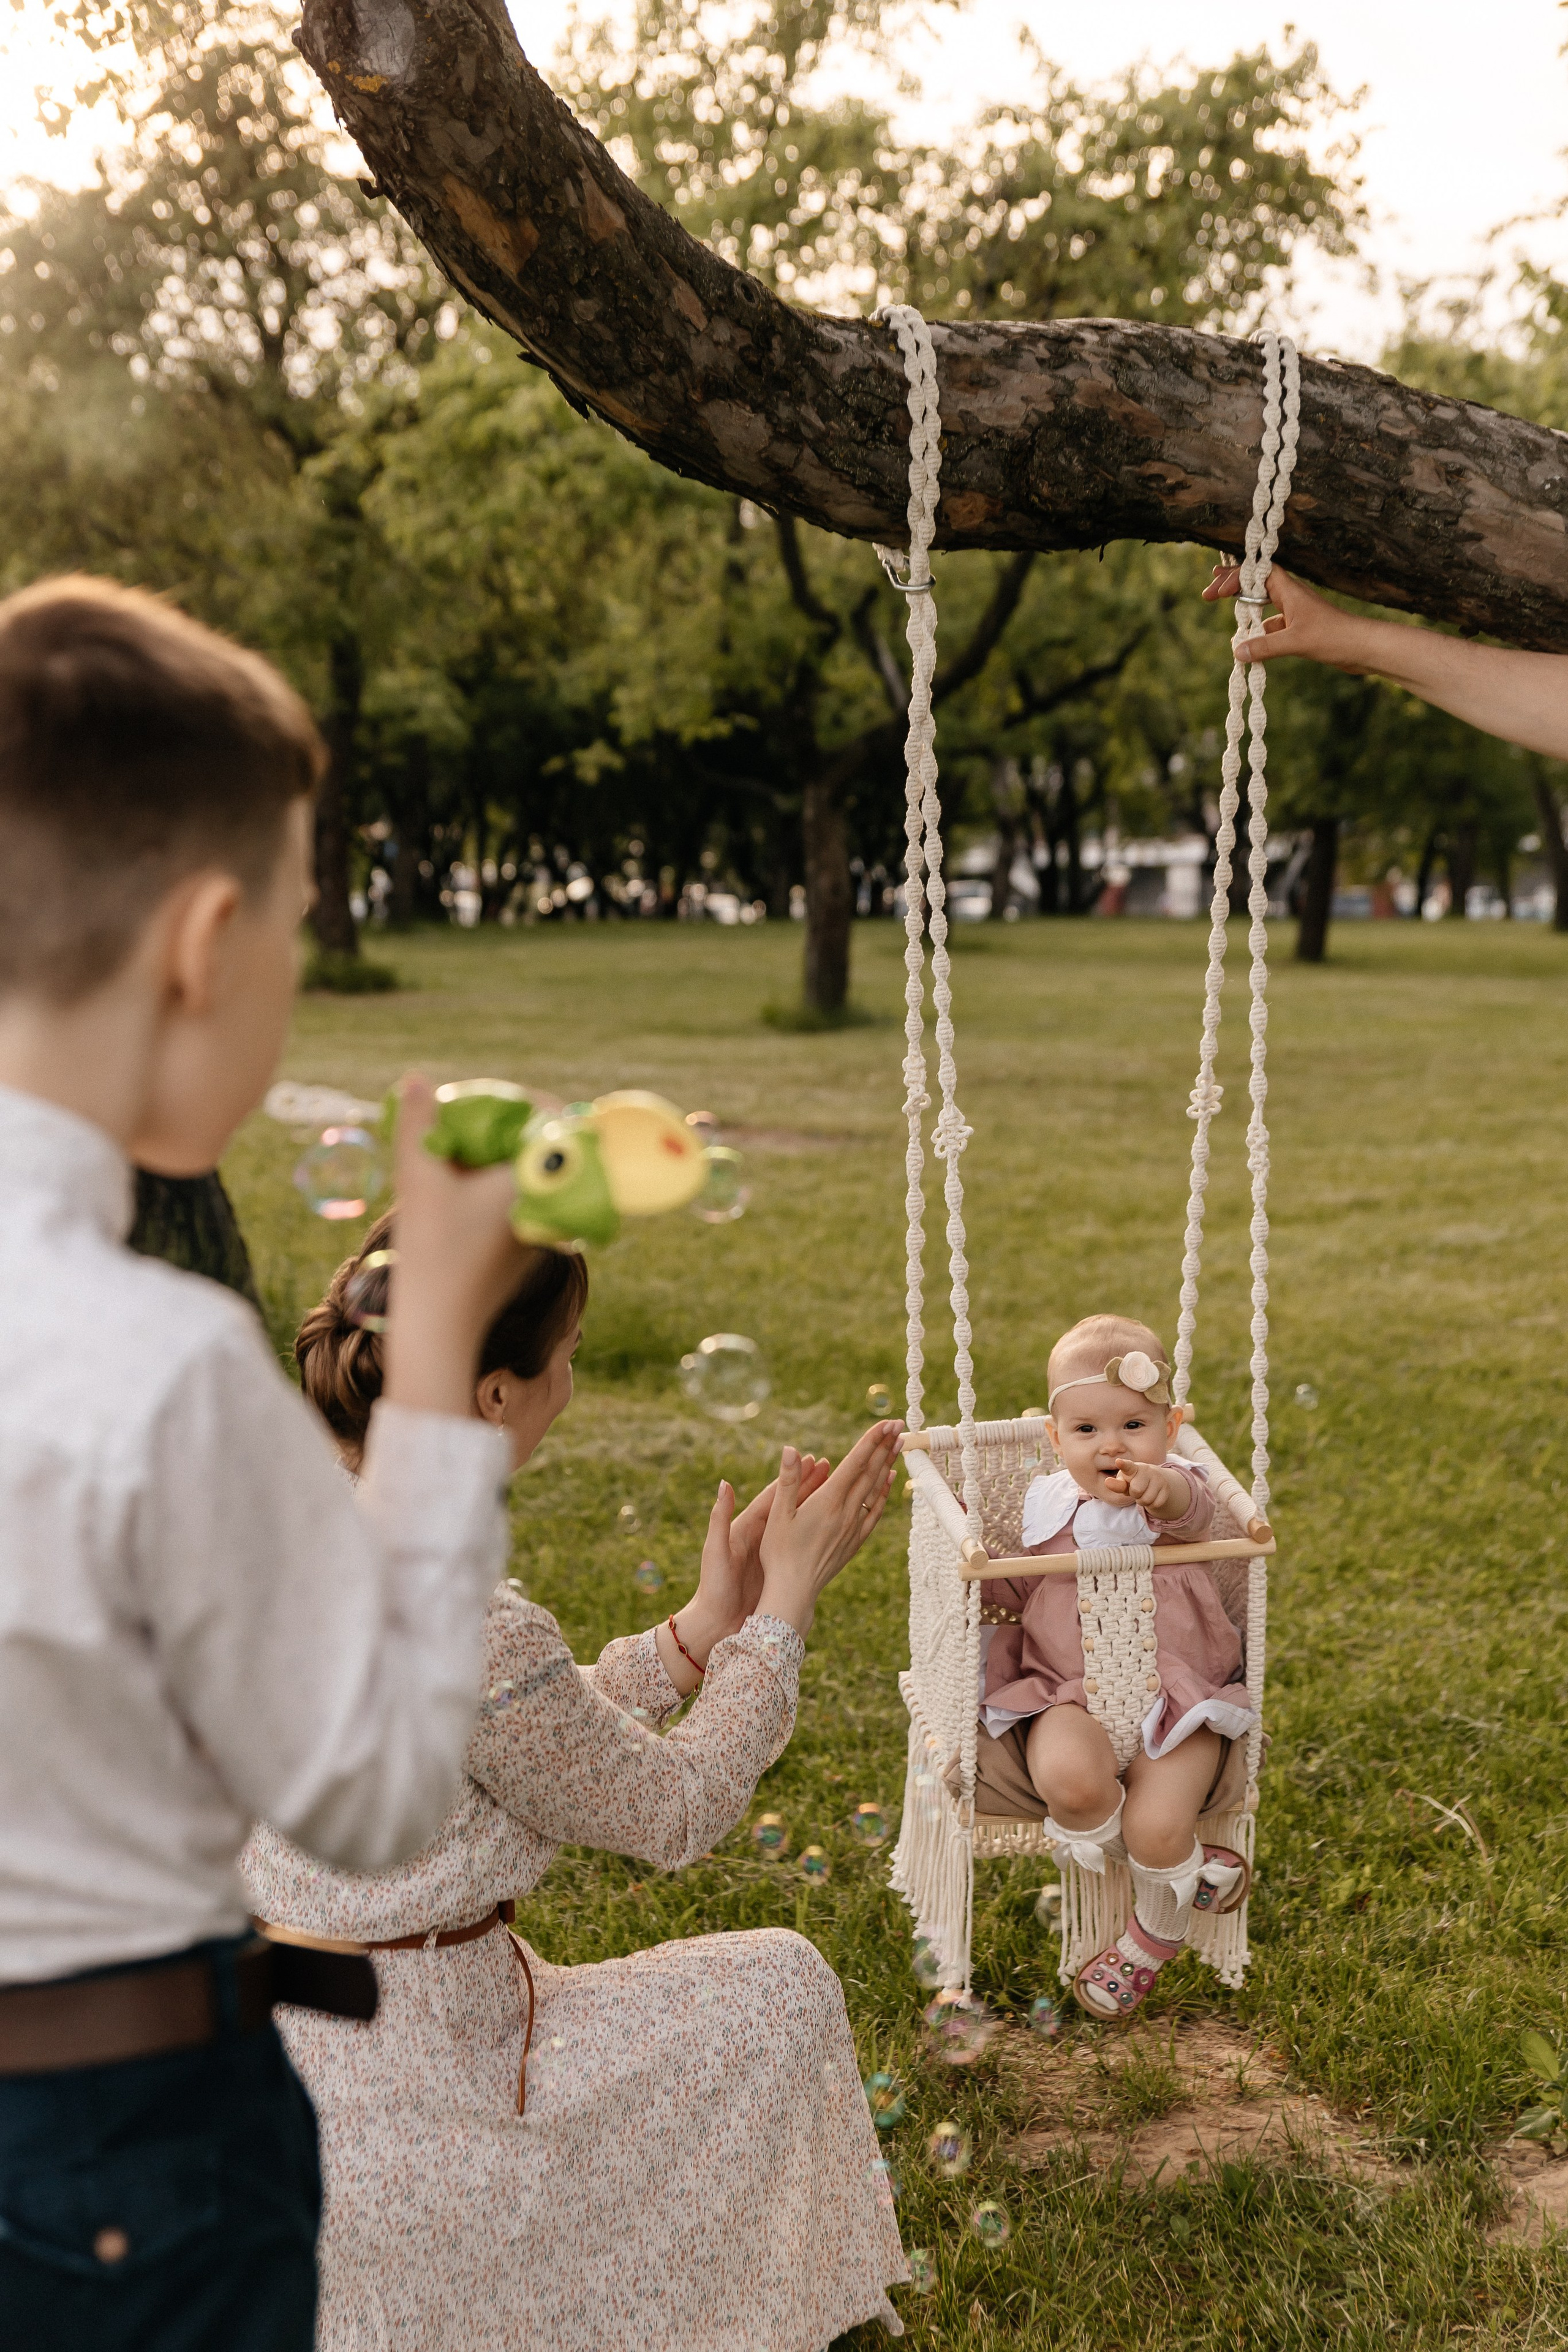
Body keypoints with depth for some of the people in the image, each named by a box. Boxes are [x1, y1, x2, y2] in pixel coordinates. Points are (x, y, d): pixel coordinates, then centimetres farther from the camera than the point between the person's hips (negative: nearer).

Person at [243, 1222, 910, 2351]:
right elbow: (668, 1812, -12)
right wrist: (787, 1602, -4)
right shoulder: (474, 1633, -30)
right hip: (396, 2108, -9)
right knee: (780, 1991, 11)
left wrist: (705, 1625, 6)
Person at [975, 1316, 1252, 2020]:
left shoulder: (1172, 1491, -2)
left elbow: (1193, 1509, -29)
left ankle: (1155, 1933, 15)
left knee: (1156, 1826, -23)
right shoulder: (1049, 1504, 7)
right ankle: (1184, 1865, -4)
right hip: (1070, 1697, 2)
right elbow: (1022, 1593, 22)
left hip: (1175, 1693, -1)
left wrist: (1160, 1488, -53)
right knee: (1068, 1776, -33)